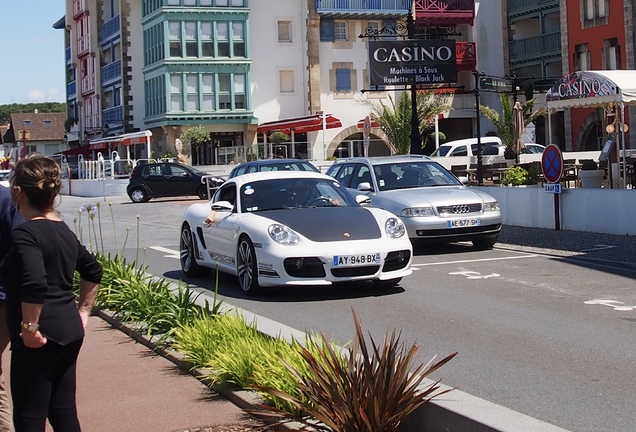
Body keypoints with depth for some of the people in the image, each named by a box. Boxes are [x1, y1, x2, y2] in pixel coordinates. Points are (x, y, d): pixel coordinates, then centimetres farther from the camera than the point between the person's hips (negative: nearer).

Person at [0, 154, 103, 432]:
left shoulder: (25, 234, -15)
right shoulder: (64, 231, 11)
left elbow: (34, 285, -29)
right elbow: (93, 271, 23)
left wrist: (29, 327, -20)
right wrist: (83, 310, 24)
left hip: (40, 338, -9)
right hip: (69, 331, 9)